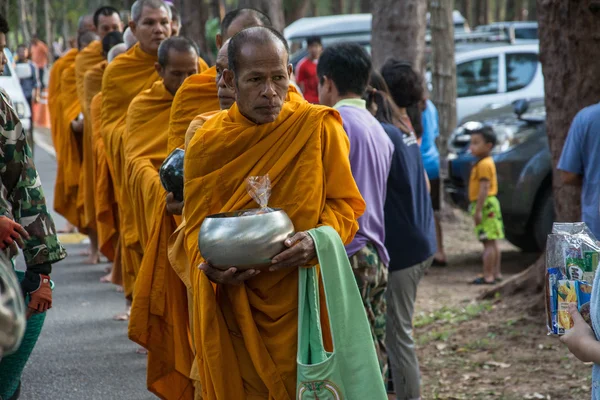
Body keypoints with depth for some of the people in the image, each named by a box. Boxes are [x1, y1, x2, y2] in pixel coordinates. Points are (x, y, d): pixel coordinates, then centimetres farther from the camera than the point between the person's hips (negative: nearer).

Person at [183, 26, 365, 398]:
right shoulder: (206, 142, 0)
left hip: (301, 297, -1)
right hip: (233, 304, 1)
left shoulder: (319, 127, -5)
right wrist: (208, 267, -16)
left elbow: (346, 204, 0)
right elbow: (196, 224, 4)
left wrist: (319, 239, -20)